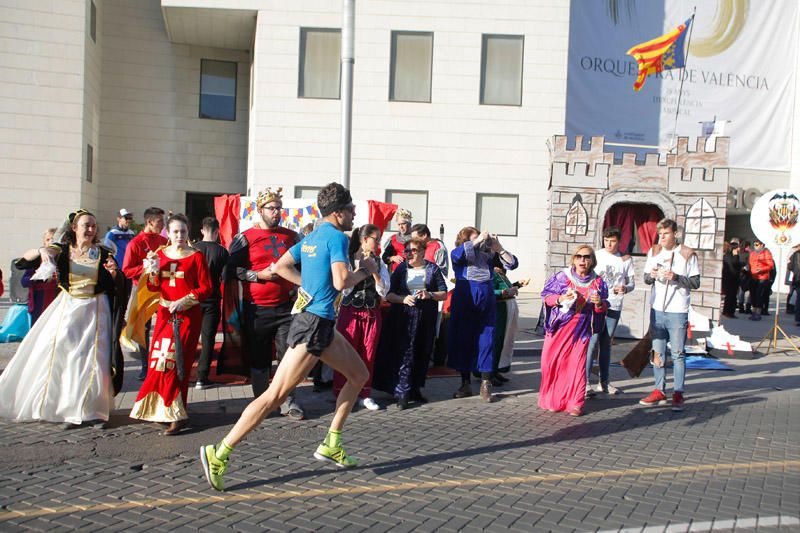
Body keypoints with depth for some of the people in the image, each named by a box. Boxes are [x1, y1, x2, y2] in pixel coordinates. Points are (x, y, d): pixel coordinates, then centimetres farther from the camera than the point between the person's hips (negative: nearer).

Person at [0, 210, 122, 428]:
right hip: (68, 309, 1)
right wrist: (40, 251, -23)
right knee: (61, 356, 2)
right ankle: (70, 411, 14)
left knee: (93, 359, -2)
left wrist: (113, 272, -18)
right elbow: (24, 261, -4)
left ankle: (92, 411, 9)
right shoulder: (61, 250, 3)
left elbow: (116, 286, 3)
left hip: (95, 311, -1)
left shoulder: (103, 253, 1)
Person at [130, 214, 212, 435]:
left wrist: (184, 301, -15)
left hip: (188, 315, -5)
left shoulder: (196, 256, -3)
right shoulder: (160, 254, 10)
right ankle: (161, 408, 18)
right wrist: (153, 271, -9)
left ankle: (177, 414, -1)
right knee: (158, 359, 3)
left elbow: (206, 288, -5)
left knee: (175, 362, -8)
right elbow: (154, 288, 10)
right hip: (165, 313, 5)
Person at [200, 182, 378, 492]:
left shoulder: (311, 237, 14)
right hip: (314, 324, -10)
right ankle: (219, 454, -2)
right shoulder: (337, 237, -13)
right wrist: (365, 270, -6)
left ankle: (331, 445, 22)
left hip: (322, 324, 10)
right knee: (275, 395, -8)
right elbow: (341, 282, -24)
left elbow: (279, 267, 18)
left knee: (359, 375, 18)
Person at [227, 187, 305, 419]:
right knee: (258, 358, 7)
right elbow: (232, 269, -4)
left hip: (286, 306, 3)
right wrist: (260, 275, -14)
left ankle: (288, 402, 11)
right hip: (256, 309, -2)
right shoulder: (245, 238, 0)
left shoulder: (291, 236, 11)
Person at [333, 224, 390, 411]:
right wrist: (362, 267, -13)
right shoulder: (348, 260, -3)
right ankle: (341, 395, 11)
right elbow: (346, 288, -10)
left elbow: (383, 290, -1)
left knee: (368, 355, 8)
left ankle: (364, 395, 19)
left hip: (372, 313, 3)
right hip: (350, 312, -3)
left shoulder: (379, 263, 7)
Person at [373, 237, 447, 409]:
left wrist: (430, 295, -12)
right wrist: (403, 299, -16)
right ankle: (402, 393, -5)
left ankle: (415, 389, 20)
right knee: (405, 353, -8)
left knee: (422, 354, 6)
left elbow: (444, 294, 7)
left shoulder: (432, 269, 8)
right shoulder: (401, 269, 7)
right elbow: (389, 295, 3)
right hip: (403, 318, -1)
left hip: (426, 319, 2)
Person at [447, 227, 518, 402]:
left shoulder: (487, 253, 6)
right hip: (464, 300, 0)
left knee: (486, 340, 0)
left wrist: (499, 249, -8)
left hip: (486, 299, 1)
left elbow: (512, 264, 6)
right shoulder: (458, 254, 4)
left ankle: (486, 385, 6)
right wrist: (477, 241, -17)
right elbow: (457, 254, -20)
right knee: (462, 339, 5)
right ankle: (465, 384, 17)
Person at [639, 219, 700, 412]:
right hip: (657, 309, 4)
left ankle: (678, 394, 7)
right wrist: (651, 276, -8)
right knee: (657, 352, 8)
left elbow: (695, 282, -4)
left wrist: (676, 277, -18)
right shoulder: (653, 251, 10)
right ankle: (660, 391, 17)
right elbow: (646, 278, 14)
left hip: (678, 311, -4)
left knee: (678, 354, 0)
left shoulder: (687, 254, -3)